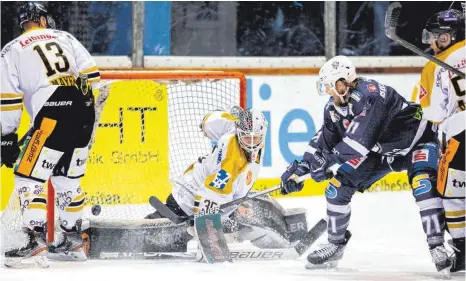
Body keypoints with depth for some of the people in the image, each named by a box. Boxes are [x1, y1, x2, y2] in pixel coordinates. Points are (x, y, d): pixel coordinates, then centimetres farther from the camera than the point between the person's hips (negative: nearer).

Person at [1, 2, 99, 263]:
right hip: (84, 112, 5)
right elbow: (92, 73, 11)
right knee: (68, 177, 19)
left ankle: (36, 240, -12)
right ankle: (73, 239, 21)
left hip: (53, 115, -5)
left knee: (28, 176, 0)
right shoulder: (64, 37, 20)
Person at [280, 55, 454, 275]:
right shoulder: (334, 109, -9)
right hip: (380, 150, 7)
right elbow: (324, 140, -1)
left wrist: (329, 160, -45)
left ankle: (437, 247, -28)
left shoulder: (370, 94, -36)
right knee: (338, 186, -1)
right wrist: (300, 168, -13)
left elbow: (362, 136, -44)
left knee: (423, 184, -32)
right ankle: (335, 244, 17)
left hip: (417, 140, -7)